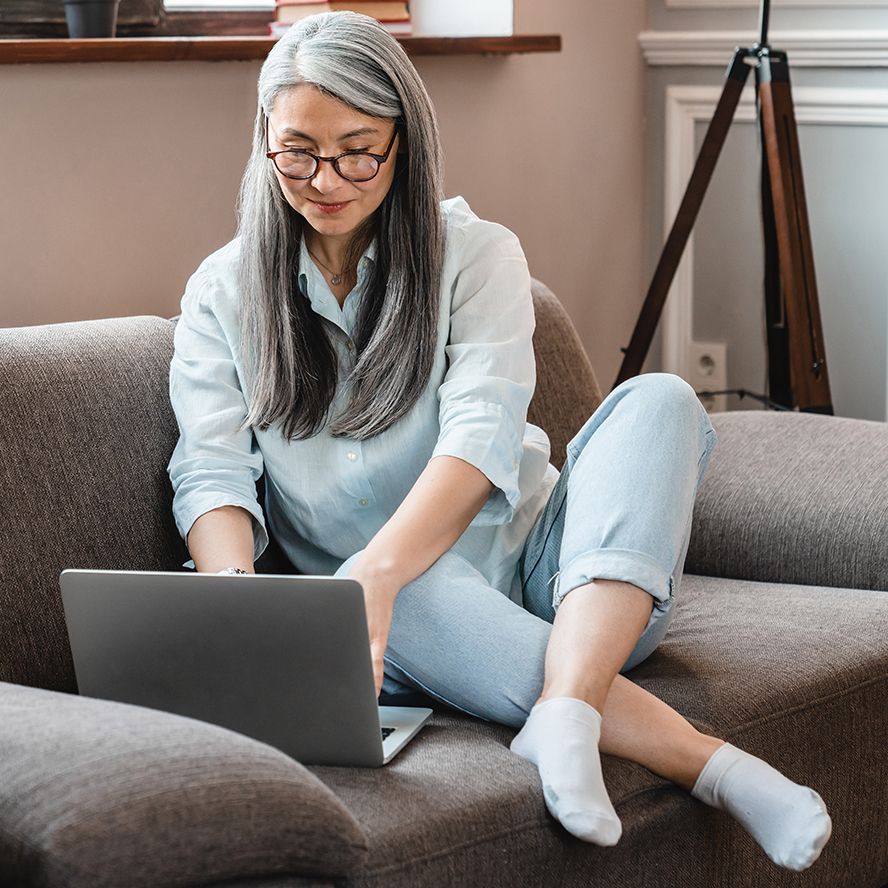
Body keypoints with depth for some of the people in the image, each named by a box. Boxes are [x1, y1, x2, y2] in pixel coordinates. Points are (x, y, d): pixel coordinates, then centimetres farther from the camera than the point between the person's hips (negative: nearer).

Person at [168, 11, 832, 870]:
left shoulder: (475, 254, 0)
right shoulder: (222, 294, 6)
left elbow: (481, 438, -16)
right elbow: (213, 475, -6)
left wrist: (378, 570, -35)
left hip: (541, 569, 1)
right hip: (405, 607, 0)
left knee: (657, 399, -26)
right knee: (399, 591, -38)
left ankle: (567, 706, -47)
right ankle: (704, 761, -40)